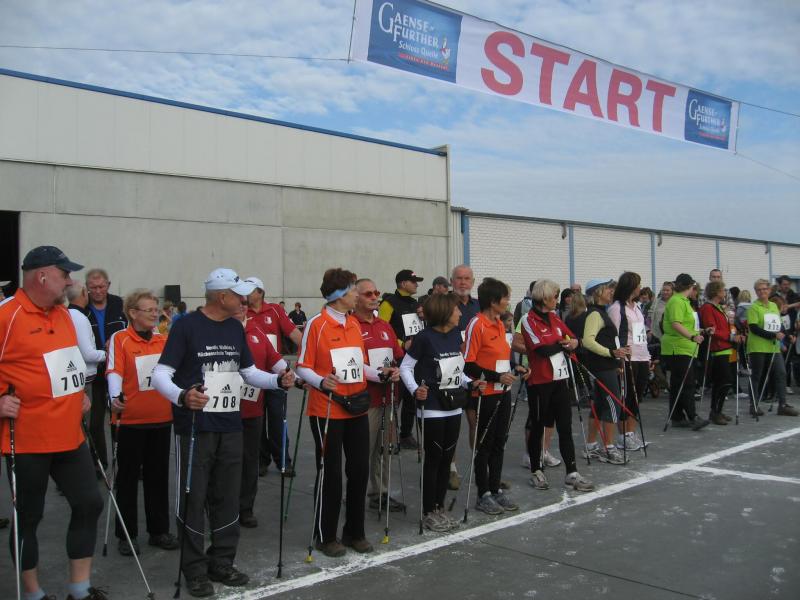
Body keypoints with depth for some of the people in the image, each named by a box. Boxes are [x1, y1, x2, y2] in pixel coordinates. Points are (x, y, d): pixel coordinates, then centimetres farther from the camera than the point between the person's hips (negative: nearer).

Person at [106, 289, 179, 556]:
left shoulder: (163, 340, 9)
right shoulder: (120, 339, -7)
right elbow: (114, 371, -17)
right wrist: (116, 397, -33)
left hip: (162, 419, 5)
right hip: (131, 419, -5)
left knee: (158, 476, 13)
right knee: (128, 478, 7)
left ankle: (159, 531, 25)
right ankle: (126, 535, 19)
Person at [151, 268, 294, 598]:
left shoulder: (236, 328, 10)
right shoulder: (187, 325, -10)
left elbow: (249, 372, 17)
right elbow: (160, 375, -15)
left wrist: (279, 380, 0)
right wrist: (182, 396, -34)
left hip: (231, 426, 6)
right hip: (196, 426, -6)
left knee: (227, 497, 12)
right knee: (194, 498, 2)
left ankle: (222, 563, 25)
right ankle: (195, 570, 15)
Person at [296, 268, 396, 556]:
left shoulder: (355, 324, 11)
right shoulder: (317, 324, -10)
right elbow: (303, 367, -10)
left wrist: (381, 374, 1)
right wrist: (321, 382, -28)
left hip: (357, 409, 7)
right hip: (327, 411, -6)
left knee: (359, 470, 10)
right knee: (330, 472, 2)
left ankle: (355, 532, 25)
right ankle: (325, 536, 18)